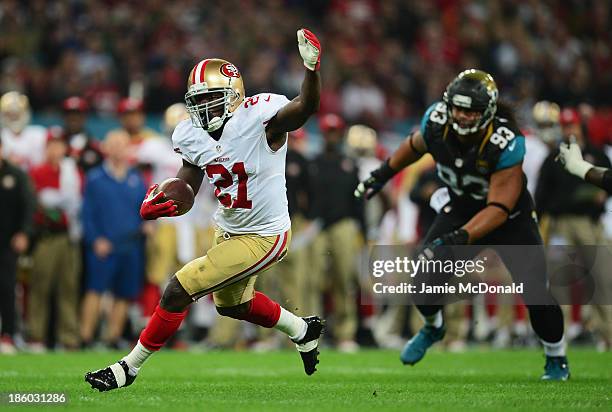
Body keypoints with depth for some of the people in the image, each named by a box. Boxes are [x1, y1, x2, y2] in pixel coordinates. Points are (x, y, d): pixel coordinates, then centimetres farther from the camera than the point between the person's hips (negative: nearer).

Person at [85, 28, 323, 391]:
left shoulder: (259, 118, -26)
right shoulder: (193, 137, -6)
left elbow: (306, 108, -42)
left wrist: (312, 69, -61)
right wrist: (155, 206, -21)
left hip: (263, 238, -9)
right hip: (229, 230, 9)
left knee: (178, 292, -11)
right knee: (232, 303, 31)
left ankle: (128, 369, 5)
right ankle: (304, 330, 55)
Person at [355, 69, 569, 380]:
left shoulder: (506, 144, -34)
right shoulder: (436, 121, -22)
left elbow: (499, 209, -33)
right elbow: (415, 146, 4)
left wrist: (460, 238, -43)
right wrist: (382, 174, 13)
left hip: (509, 216, -4)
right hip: (461, 209, 4)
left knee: (534, 292, -15)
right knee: (423, 278, -10)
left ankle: (556, 358, 13)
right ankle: (433, 328, 25)